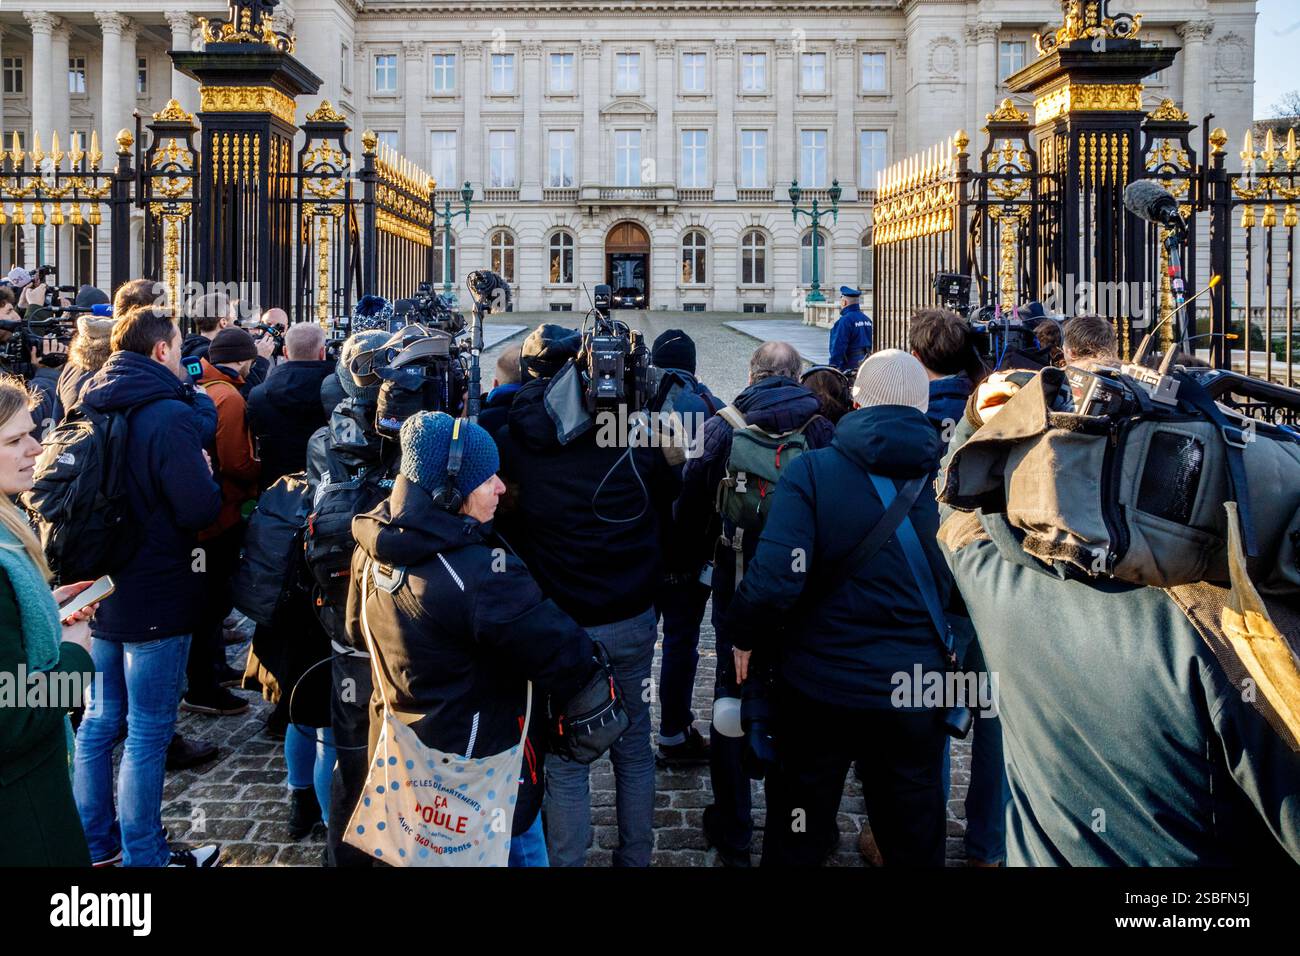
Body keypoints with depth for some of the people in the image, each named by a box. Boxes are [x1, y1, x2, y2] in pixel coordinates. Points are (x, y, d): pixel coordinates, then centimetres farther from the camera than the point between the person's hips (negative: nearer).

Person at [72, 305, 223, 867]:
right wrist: (209, 477, -5)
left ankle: (96, 842, 32)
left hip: (102, 588, 8)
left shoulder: (93, 406, 6)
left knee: (100, 721, 18)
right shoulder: (170, 414, -20)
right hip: (156, 598, -8)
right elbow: (199, 510, -24)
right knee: (148, 733, 4)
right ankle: (142, 857, 16)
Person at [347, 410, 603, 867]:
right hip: (480, 772, -7)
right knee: (521, 849, 15)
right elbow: (561, 655, -26)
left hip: (398, 754, 8)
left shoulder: (372, 550, -6)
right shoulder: (479, 575, -32)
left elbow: (357, 631, 13)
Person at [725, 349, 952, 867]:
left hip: (820, 687, -2)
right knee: (916, 837, 21)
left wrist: (744, 635, -6)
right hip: (916, 687, 2)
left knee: (796, 840, 17)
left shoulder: (812, 470, -15)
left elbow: (774, 577, -23)